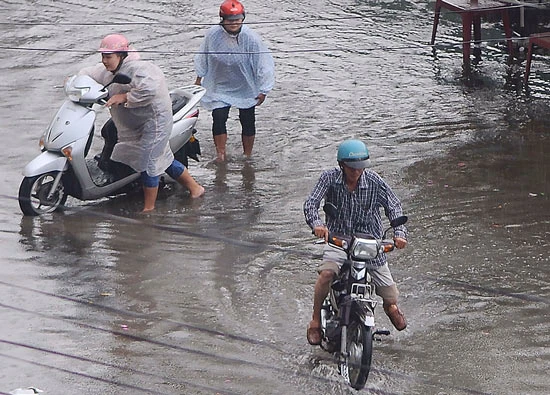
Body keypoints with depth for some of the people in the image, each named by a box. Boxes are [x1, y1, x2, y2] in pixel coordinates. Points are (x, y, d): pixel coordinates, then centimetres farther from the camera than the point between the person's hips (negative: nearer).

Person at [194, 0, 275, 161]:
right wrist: (199, 78, 13)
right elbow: (203, 57, 3)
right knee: (218, 119, -6)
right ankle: (220, 154, 9)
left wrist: (263, 91, -14)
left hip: (246, 89, -1)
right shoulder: (213, 34, -16)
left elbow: (264, 64, -16)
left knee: (247, 122, 10)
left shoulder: (251, 38, -23)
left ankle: (247, 155, 27)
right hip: (220, 87, 1)